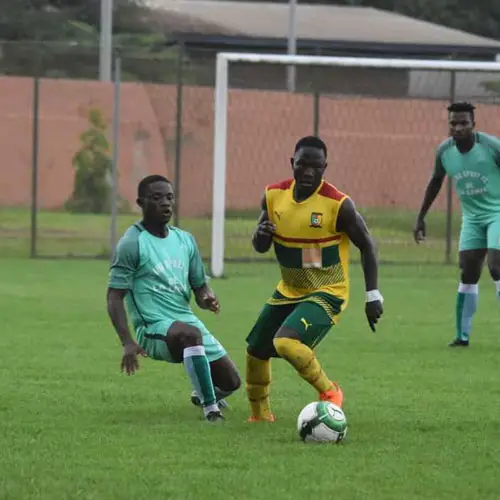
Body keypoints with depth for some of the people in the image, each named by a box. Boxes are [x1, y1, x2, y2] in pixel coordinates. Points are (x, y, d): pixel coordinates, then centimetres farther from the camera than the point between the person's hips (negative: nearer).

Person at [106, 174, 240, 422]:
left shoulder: (185, 241, 12)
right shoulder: (132, 243, -8)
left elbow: (199, 286, 18)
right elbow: (115, 298, -11)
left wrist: (207, 299, -9)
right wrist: (127, 342, -24)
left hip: (187, 320, 7)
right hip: (154, 328, -7)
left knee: (230, 381, 8)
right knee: (191, 334, -40)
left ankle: (203, 395, 45)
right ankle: (211, 409, -32)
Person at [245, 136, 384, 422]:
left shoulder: (338, 205, -19)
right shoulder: (274, 196, -4)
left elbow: (366, 246, -8)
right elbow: (259, 247, 8)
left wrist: (373, 295, -13)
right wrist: (262, 235, -17)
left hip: (327, 294, -7)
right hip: (289, 291, 7)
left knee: (286, 342, -29)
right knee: (255, 350, 14)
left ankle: (329, 392, -6)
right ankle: (260, 415, 37)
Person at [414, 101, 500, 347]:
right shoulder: (444, 151, -4)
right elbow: (435, 182, 13)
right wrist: (421, 217, 14)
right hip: (472, 217, 5)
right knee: (467, 274, 0)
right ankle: (462, 335, 6)